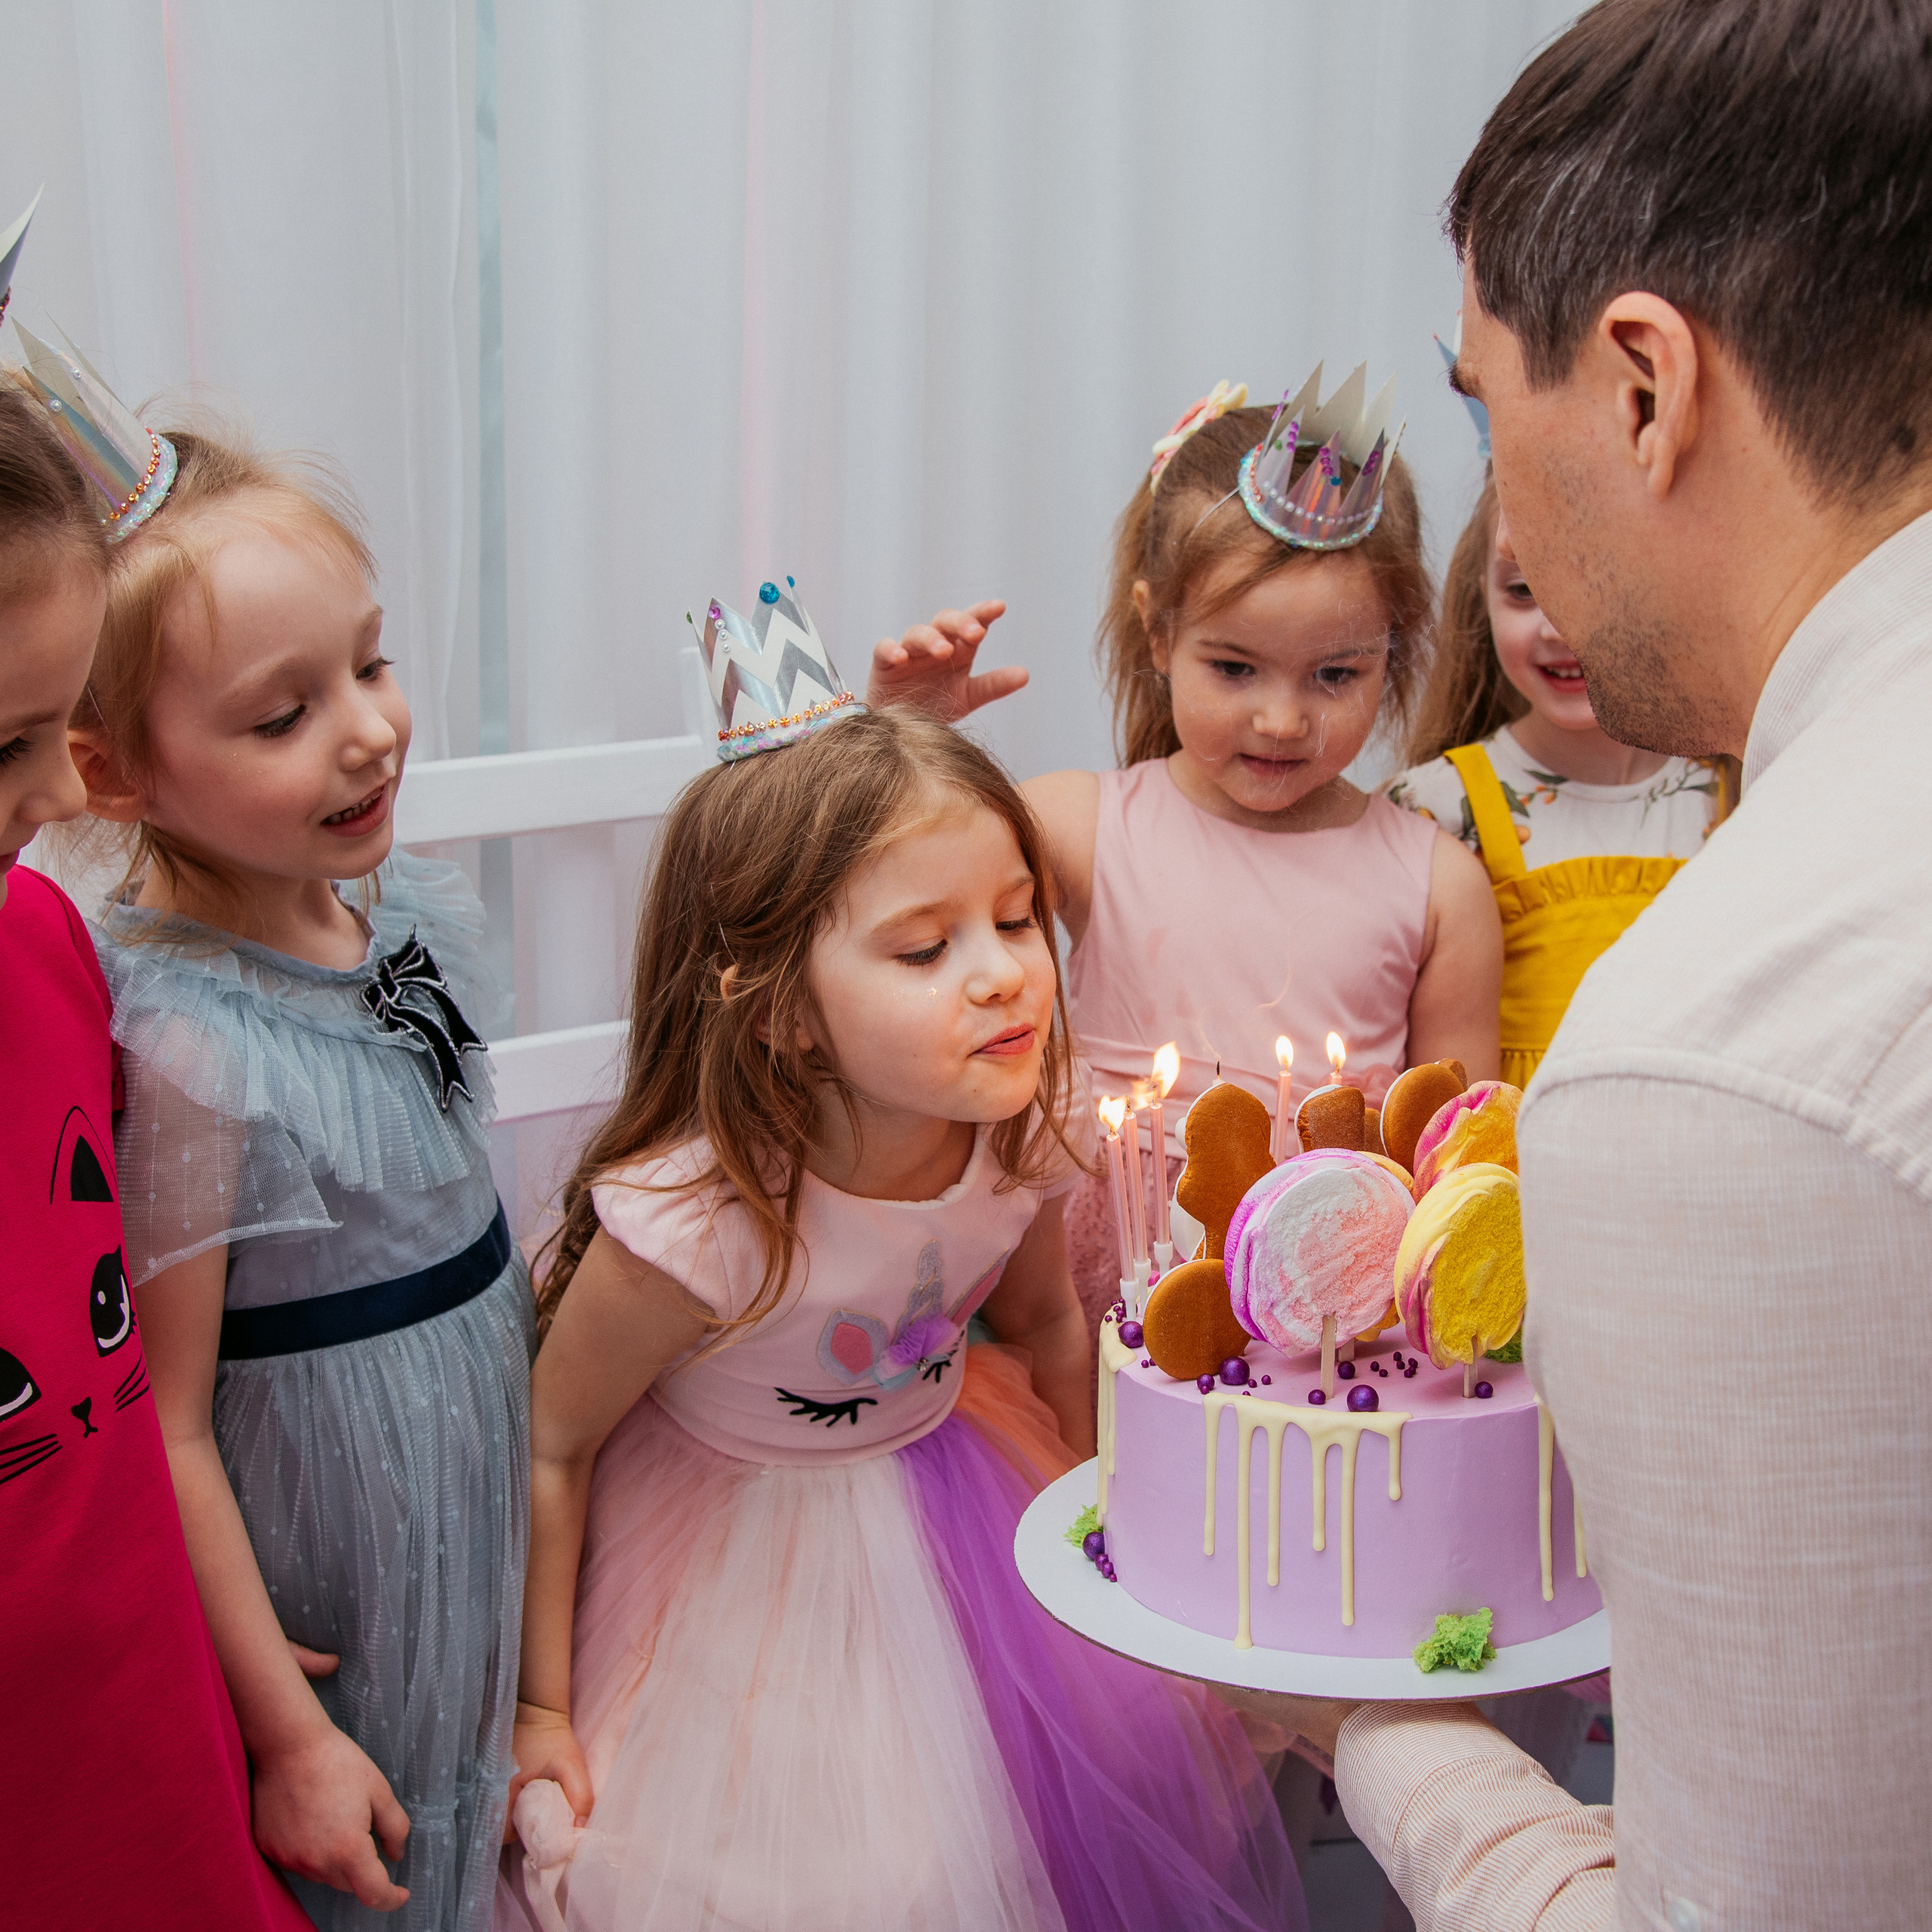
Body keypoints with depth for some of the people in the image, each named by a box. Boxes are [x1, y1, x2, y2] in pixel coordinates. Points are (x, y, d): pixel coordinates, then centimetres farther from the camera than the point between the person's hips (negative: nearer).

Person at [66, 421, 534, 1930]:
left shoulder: (407, 913, -6)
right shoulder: (188, 1045, -28)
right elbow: (164, 1427, -21)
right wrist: (288, 1731, -16)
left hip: (490, 1495, 7)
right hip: (337, 1592, -6)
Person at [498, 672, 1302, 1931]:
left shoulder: (1014, 1142, -17)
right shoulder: (693, 1224, -34)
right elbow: (550, 1446, -18)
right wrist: (539, 1704, -11)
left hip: (956, 1493, 5)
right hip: (748, 1547, -5)